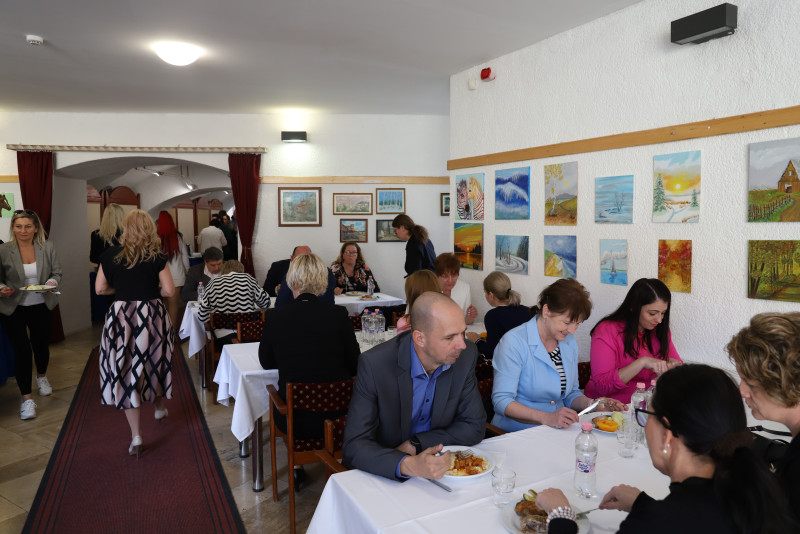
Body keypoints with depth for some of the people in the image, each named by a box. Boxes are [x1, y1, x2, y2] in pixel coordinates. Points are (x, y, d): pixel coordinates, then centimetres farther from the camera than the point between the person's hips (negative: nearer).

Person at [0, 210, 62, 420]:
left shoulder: (47, 247, -5)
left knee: (41, 344, 18)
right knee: (22, 350, -7)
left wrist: (52, 282, -18)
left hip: (41, 307, 2)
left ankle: (42, 376, 50)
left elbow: (57, 273, 3)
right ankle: (27, 398, 5)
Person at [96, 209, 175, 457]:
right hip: (152, 315, 0)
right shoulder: (157, 257, -5)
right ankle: (159, 407, 44)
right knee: (155, 361, 21)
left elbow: (100, 289, 5)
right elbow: (169, 290, -7)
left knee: (126, 372, 6)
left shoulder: (110, 256, -1)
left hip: (121, 317, 0)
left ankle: (136, 436, 6)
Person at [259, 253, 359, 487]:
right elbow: (355, 364, 1)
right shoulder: (338, 314, -8)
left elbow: (266, 361, 8)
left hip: (294, 420, 0)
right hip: (337, 414, 0)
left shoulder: (275, 316, -7)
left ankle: (296, 465, 34)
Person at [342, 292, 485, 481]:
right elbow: (354, 446, -24)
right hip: (386, 475, -3)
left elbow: (474, 426, -7)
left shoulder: (466, 355, -13)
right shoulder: (374, 364, -24)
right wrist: (407, 465, -41)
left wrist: (414, 445, -18)